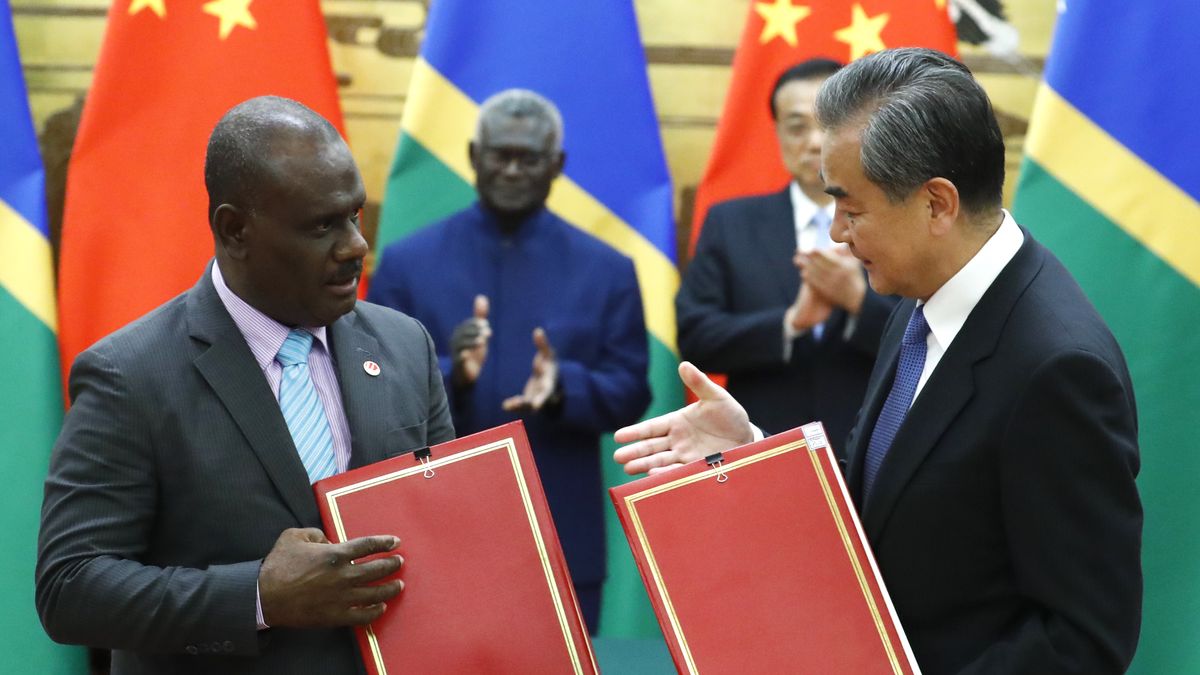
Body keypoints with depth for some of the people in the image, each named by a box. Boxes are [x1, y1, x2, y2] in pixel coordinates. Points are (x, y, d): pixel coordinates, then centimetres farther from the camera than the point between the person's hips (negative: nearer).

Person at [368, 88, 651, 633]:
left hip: (562, 544, 1)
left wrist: (563, 385, -18)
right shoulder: (407, 262, 3)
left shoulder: (606, 270, 5)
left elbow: (631, 394, 3)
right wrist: (449, 375, -21)